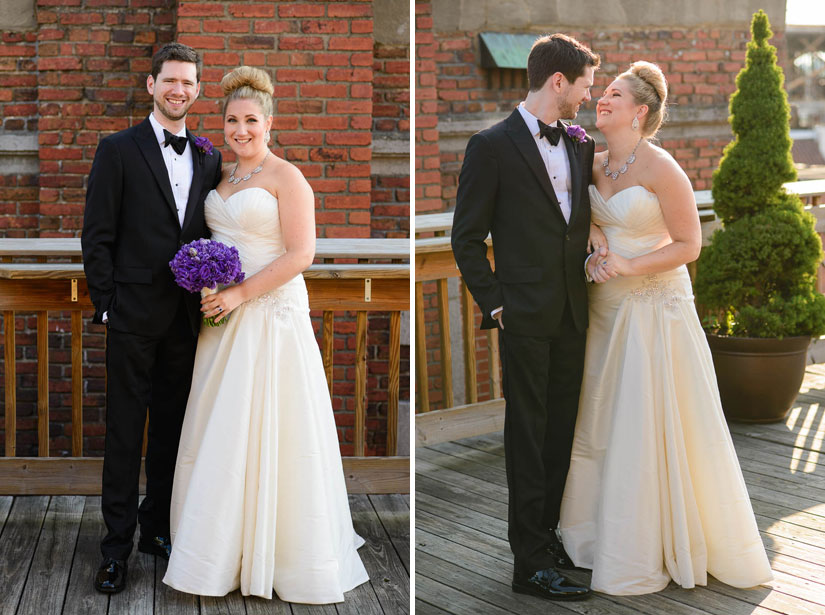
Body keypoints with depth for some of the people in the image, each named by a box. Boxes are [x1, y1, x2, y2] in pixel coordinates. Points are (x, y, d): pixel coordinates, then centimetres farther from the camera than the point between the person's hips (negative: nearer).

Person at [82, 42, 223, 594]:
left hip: (187, 317, 4)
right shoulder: (119, 150, -1)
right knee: (125, 430, 1)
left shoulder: (208, 160, 11)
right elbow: (98, 235, -3)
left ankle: (158, 528, 25)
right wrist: (106, 304, -8)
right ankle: (117, 546, 8)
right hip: (135, 315, -4)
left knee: (172, 428, 12)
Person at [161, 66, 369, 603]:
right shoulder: (222, 177, 14)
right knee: (221, 432, 9)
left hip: (272, 314, -7)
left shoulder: (286, 177, -8)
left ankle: (278, 551, 10)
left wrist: (241, 293, -18)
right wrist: (207, 291, 4)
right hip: (225, 319, 7)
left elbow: (300, 254, -15)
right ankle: (226, 544, 21)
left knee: (265, 431, -3)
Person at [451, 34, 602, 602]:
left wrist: (590, 261, 4)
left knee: (561, 432, 12)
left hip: (573, 315, 6)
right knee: (528, 438, -1)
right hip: (526, 317, -6)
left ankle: (547, 532, 26)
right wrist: (494, 305, -8)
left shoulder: (581, 145, 11)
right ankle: (530, 562, 6)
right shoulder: (493, 146, -7)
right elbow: (467, 238, -5)